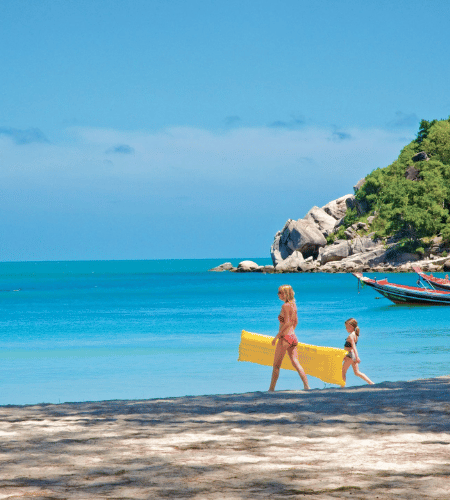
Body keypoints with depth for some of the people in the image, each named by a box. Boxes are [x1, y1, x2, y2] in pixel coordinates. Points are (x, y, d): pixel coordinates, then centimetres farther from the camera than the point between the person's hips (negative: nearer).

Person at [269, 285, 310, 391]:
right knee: (296, 363, 4)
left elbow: (287, 323, -19)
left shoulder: (285, 306, -13)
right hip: (293, 337, 8)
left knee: (276, 365, 2)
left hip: (285, 338, -8)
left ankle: (271, 389, 7)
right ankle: (306, 386, -6)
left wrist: (277, 336, -15)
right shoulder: (293, 305, 11)